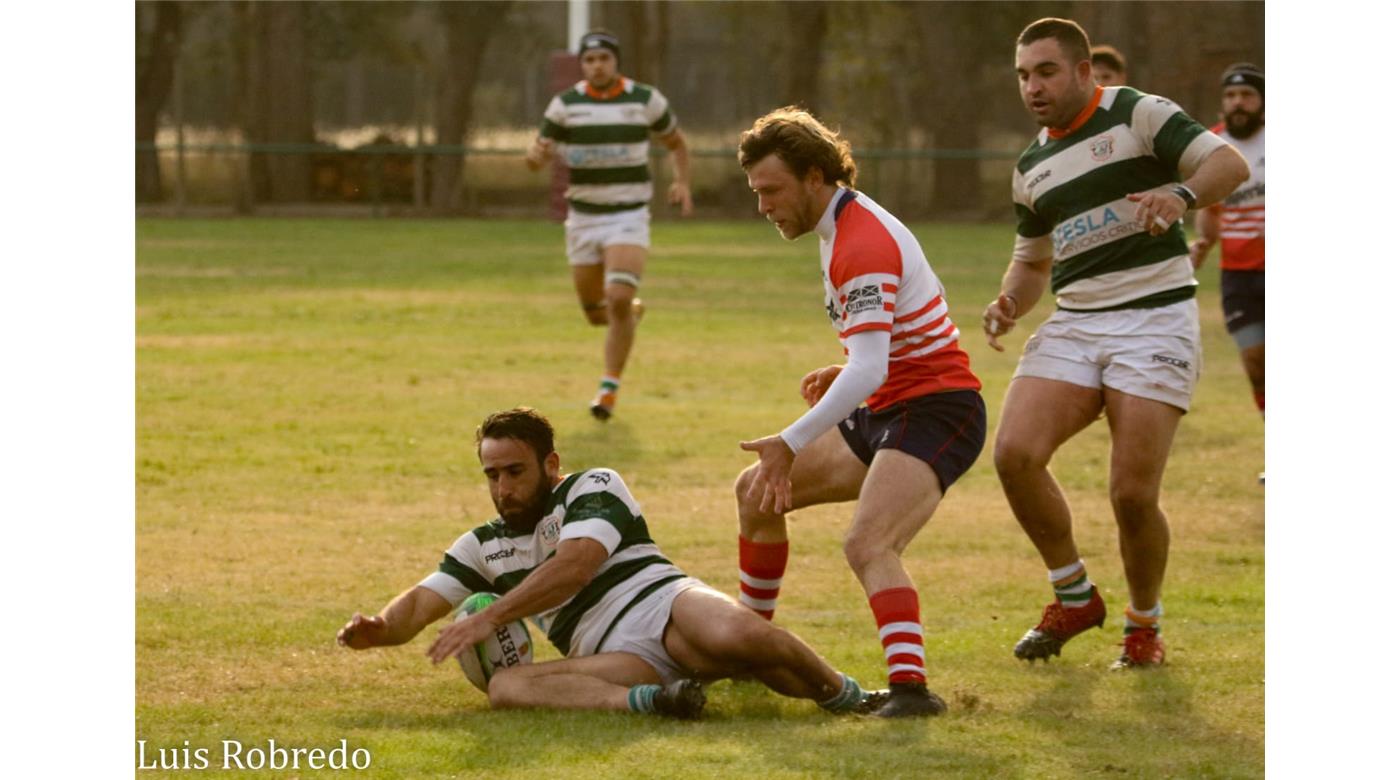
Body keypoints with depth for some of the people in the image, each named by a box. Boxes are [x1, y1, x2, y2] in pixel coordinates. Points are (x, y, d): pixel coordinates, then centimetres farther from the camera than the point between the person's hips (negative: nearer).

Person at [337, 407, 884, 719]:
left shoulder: (596, 488, 8)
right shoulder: (483, 548, 24)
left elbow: (575, 566, -9)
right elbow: (421, 603, 15)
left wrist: (490, 618, -15)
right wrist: (380, 629, -9)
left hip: (663, 606, -3)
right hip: (617, 662, 3)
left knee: (735, 635, -39)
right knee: (505, 686, -27)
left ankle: (842, 695, -11)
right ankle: (647, 702, -47)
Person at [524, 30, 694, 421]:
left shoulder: (646, 100, -3)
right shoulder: (566, 103, -2)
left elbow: (677, 143, 13)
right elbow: (535, 160, -3)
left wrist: (683, 183, -6)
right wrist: (537, 154, -28)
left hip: (629, 217, -2)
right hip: (583, 218, 2)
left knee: (619, 300, -21)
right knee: (596, 313, 10)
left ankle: (609, 389, -9)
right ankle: (632, 315, 47)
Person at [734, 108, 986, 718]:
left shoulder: (861, 244, -22)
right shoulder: (846, 227, 11)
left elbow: (869, 370, -31)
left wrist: (791, 443, -32)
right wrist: (844, 372, 8)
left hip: (934, 412, -11)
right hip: (884, 412, 11)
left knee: (867, 545, -31)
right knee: (755, 492, 17)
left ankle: (910, 685, -42)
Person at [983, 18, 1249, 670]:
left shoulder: (1139, 116, -2)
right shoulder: (1032, 166, 17)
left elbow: (1230, 163, -11)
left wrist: (1181, 193, -32)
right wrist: (1009, 303, 6)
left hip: (1155, 318, -6)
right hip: (1074, 325, 6)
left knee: (1133, 492, -13)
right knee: (1015, 451, -16)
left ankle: (1144, 625, 12)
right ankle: (1074, 597, 3)